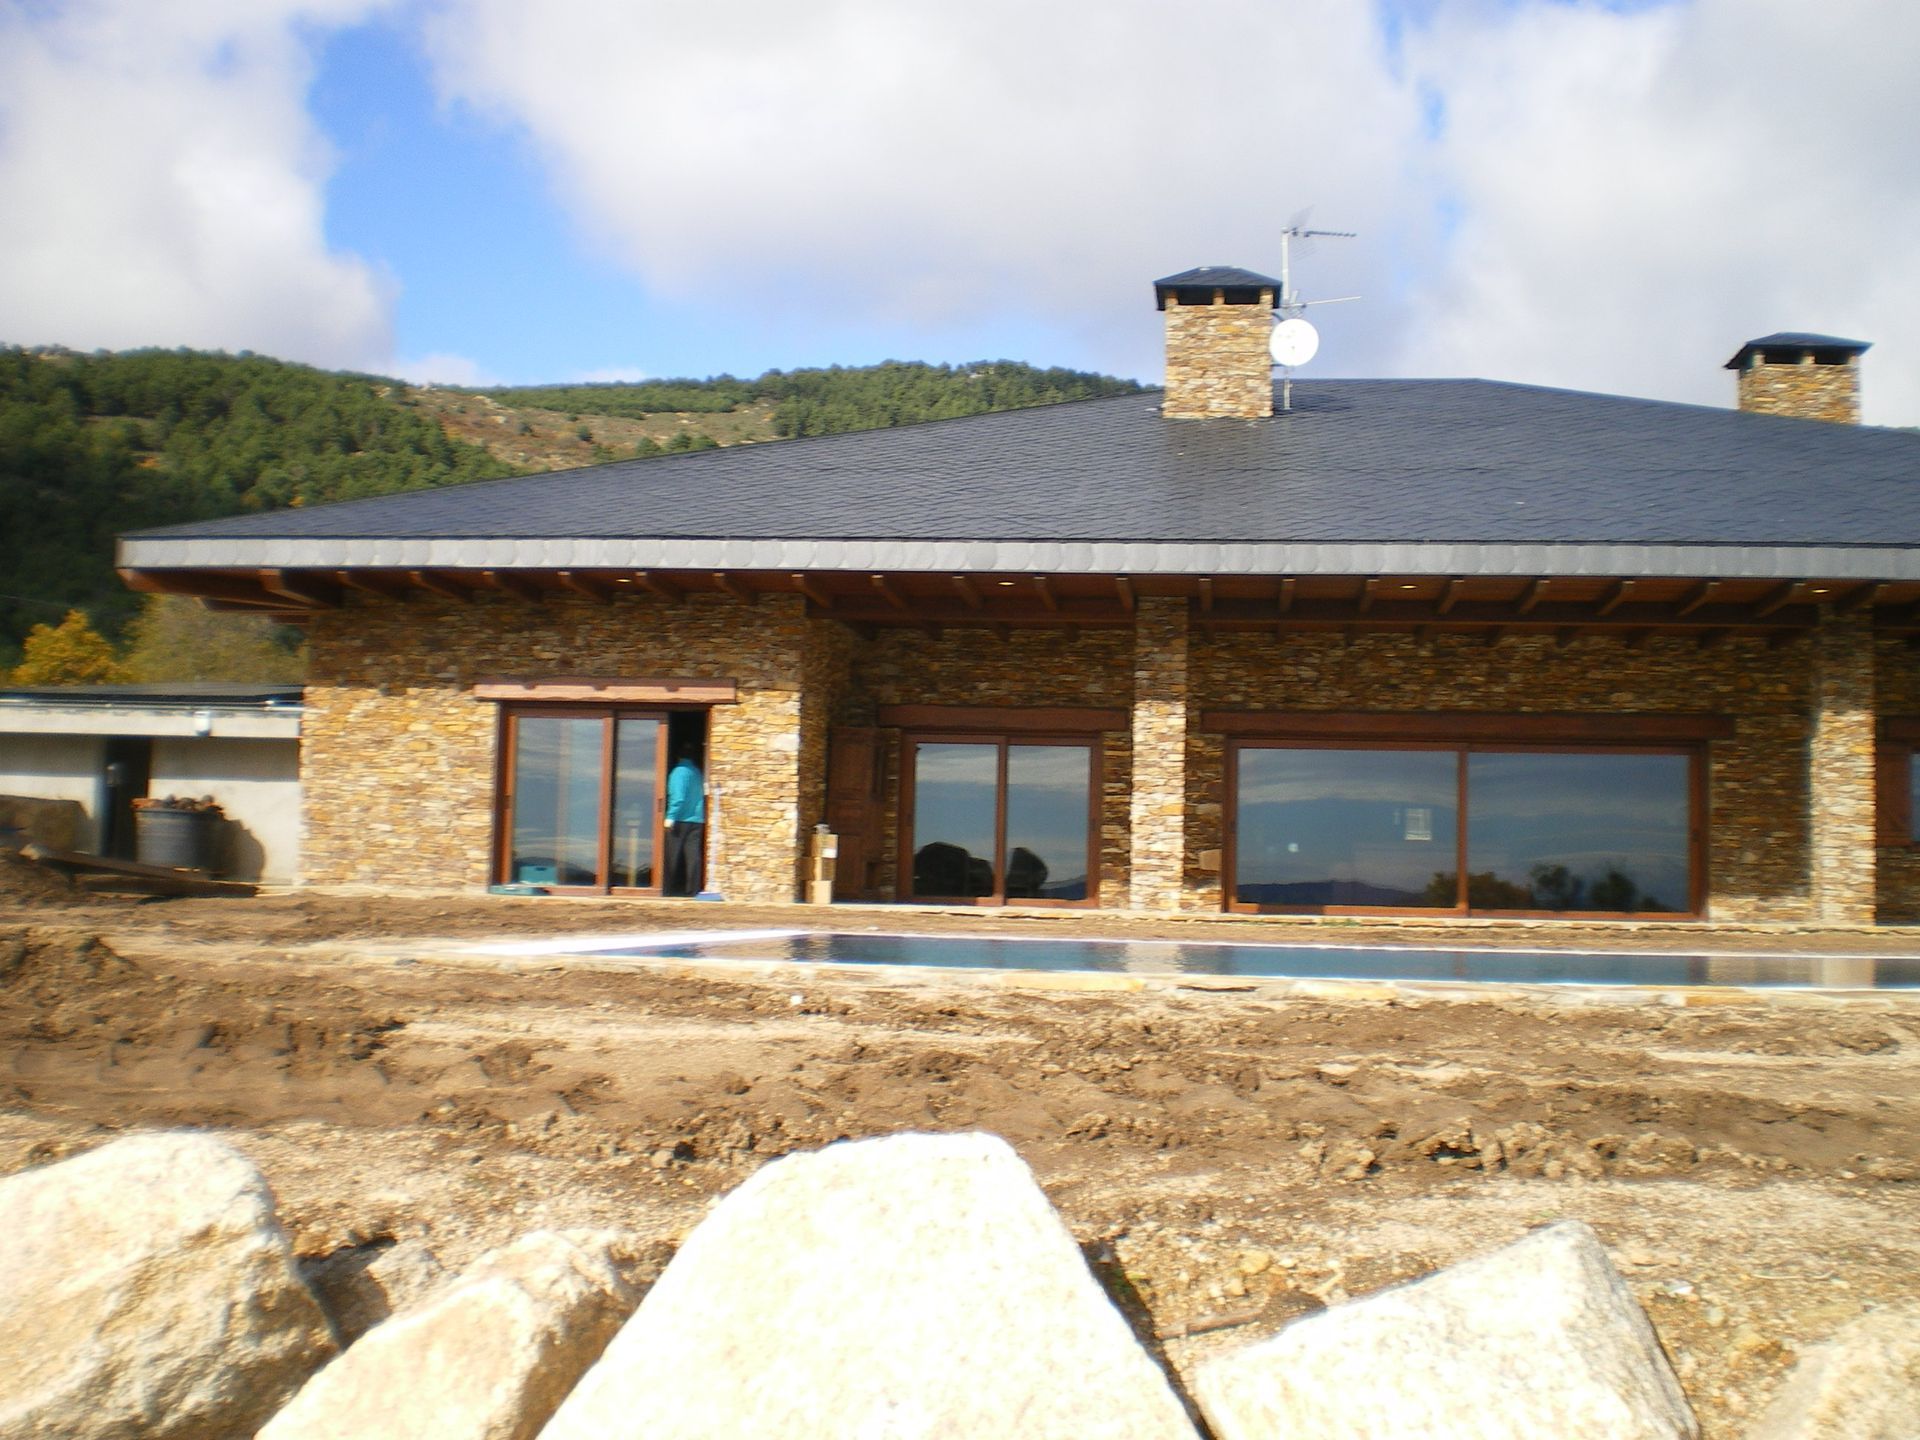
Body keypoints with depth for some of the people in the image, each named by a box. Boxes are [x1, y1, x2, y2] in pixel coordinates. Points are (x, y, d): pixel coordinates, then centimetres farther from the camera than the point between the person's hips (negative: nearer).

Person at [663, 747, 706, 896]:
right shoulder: (698, 772, 12)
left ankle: (667, 888, 6)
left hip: (680, 821, -5)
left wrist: (671, 816, -16)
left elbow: (678, 797, -17)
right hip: (697, 820, 5)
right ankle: (693, 889, 0)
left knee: (672, 856, 3)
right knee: (693, 855, 3)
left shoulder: (679, 772, -8)